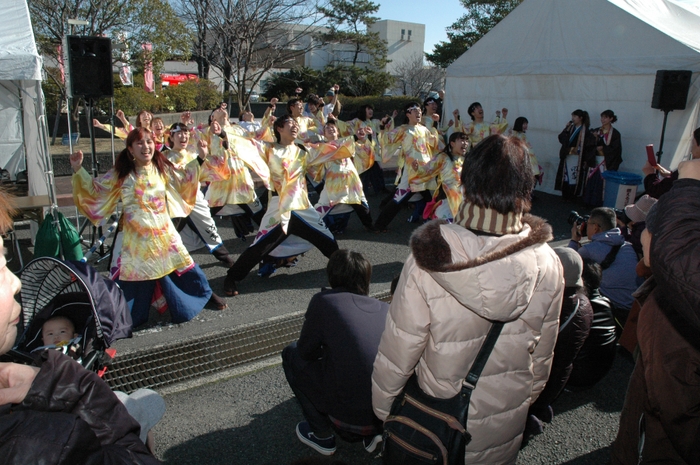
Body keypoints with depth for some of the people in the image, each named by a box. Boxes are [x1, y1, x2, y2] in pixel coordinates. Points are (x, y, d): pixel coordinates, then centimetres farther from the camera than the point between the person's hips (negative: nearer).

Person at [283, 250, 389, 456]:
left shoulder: (325, 300, -7)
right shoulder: (386, 309, 5)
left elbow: (306, 351, 3)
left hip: (350, 417, -5)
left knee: (291, 354, 14)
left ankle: (322, 436, 20)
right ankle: (372, 432, 23)